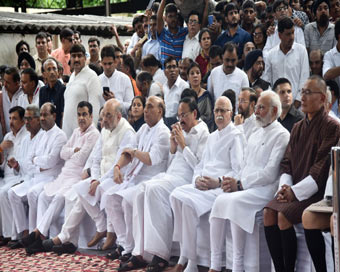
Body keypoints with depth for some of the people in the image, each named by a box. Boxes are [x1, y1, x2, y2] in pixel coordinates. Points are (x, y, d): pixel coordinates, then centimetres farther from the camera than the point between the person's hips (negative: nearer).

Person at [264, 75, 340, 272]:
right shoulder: (298, 127, 17)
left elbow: (323, 166, -15)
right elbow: (287, 161, 16)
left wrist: (295, 191, -18)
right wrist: (285, 185, -4)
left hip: (317, 190, -7)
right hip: (294, 188, 7)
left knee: (284, 216, -26)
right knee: (268, 212, -15)